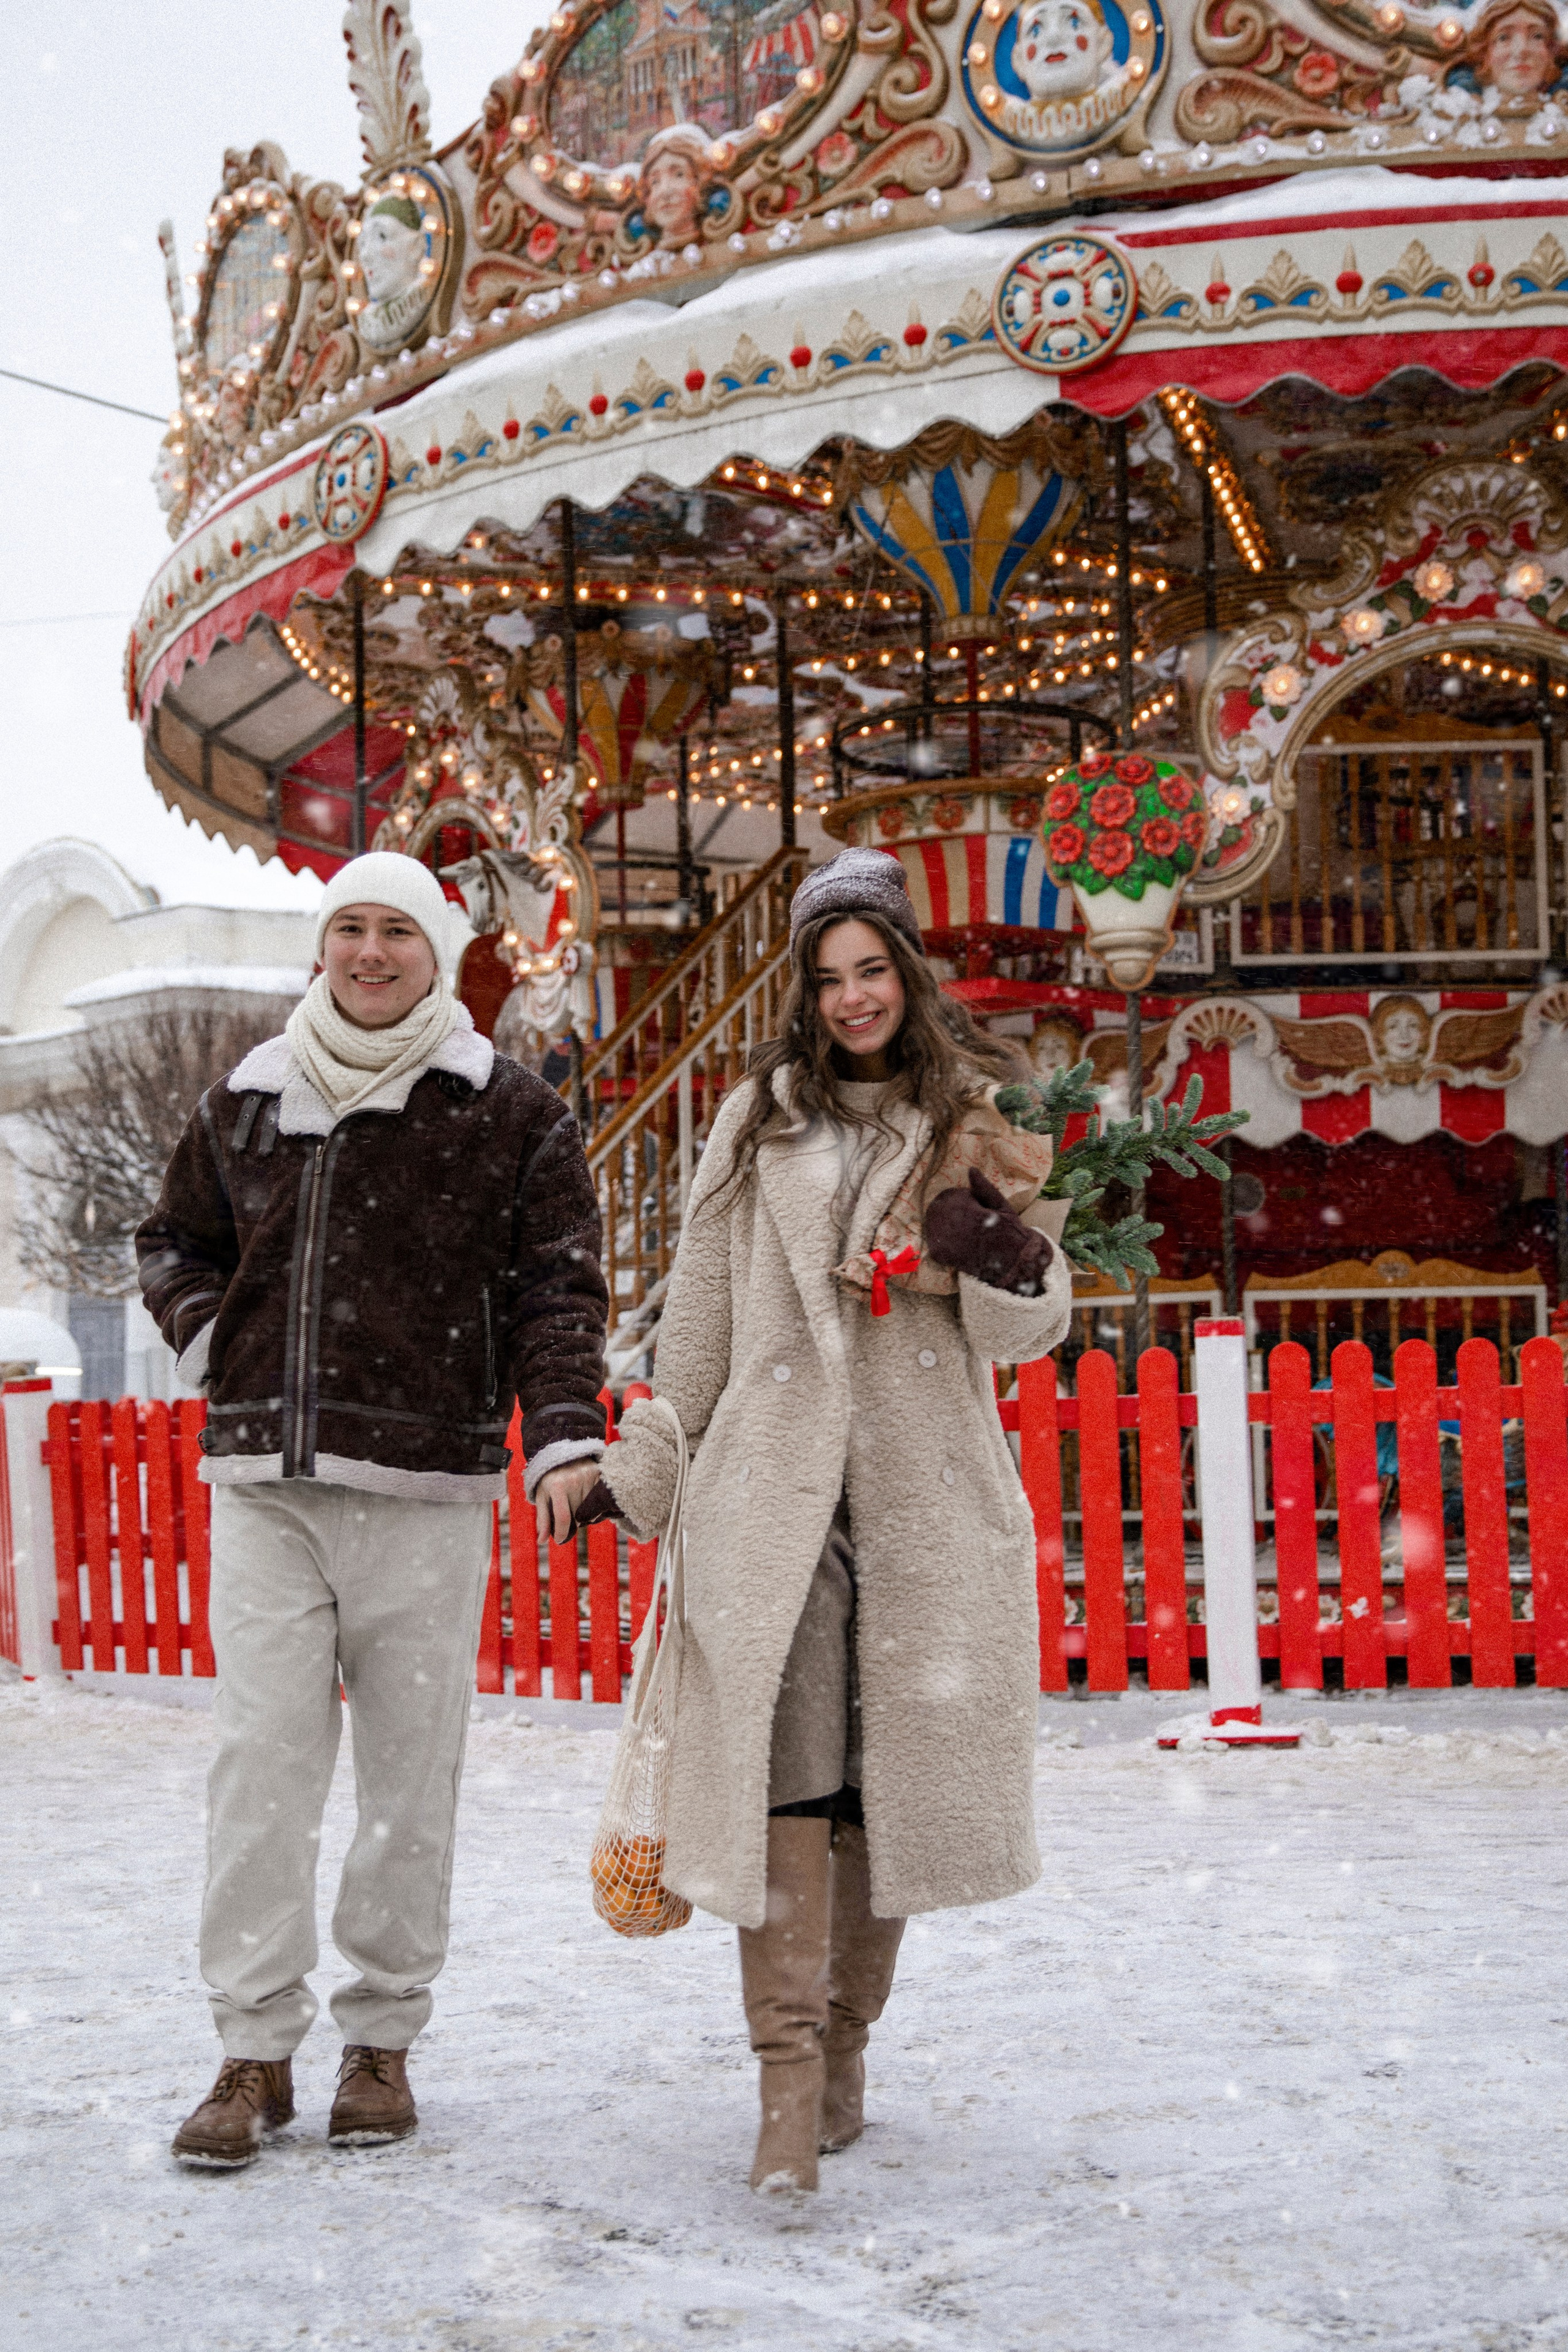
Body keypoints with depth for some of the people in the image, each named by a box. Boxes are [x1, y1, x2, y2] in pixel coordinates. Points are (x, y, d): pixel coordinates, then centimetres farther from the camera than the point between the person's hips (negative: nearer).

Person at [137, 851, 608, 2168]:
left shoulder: (510, 1113, 4)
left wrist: (564, 1435, -12)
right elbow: (176, 1241, 28)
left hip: (427, 1490, -2)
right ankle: (257, 2052, 6)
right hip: (263, 1488, 2)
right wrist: (214, 1342, 11)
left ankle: (384, 2041, 15)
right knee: (263, 1764, -2)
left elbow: (555, 1288, 1)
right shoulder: (246, 1103, 12)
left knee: (412, 1774, 3)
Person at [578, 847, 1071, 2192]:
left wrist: (1001, 1261, -13)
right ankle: (789, 2080, -14)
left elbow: (1028, 1333, 9)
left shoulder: (975, 1123, 11)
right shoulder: (759, 1120, 13)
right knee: (782, 1755, -13)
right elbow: (701, 1314, 17)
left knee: (889, 1773, 2)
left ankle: (844, 2045, 18)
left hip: (926, 1492, 1)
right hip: (775, 1485, 0)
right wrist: (643, 1470, 17)